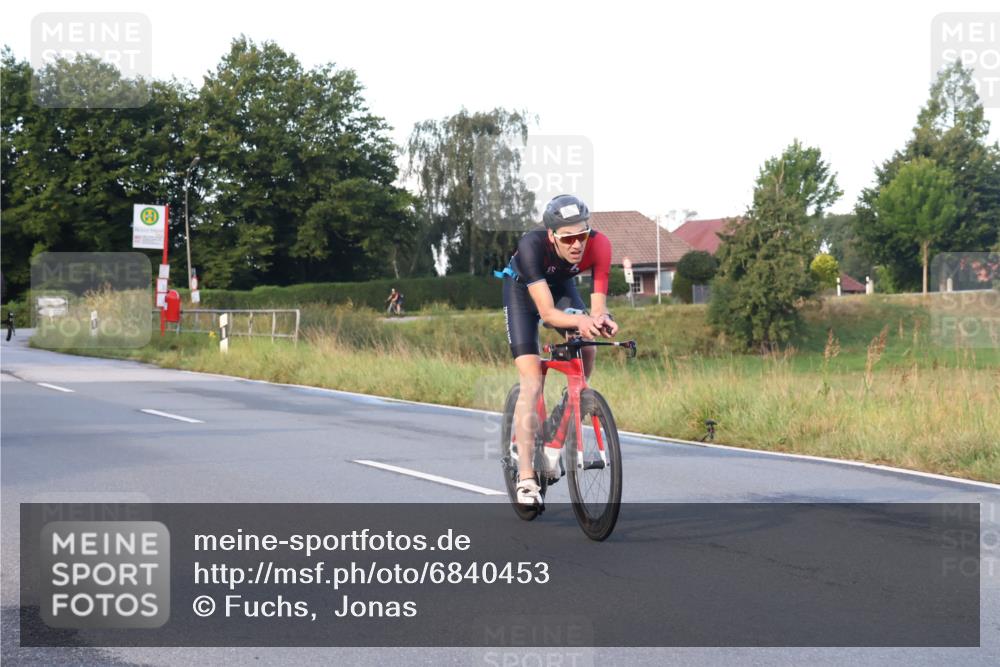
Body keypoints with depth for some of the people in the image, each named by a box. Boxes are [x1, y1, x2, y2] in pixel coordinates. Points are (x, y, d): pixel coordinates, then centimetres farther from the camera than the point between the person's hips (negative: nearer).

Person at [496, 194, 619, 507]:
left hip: (561, 284, 4)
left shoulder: (599, 245, -32)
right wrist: (579, 320, -61)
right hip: (523, 290, -3)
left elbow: (598, 303, -30)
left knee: (587, 350, -22)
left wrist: (602, 319, -53)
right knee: (531, 382, -15)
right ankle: (526, 479, -15)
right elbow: (547, 312, -43)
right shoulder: (532, 245, -40)